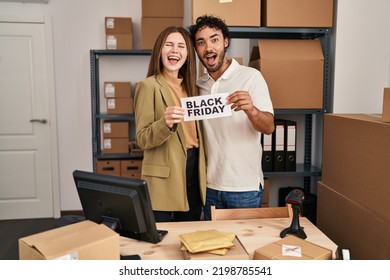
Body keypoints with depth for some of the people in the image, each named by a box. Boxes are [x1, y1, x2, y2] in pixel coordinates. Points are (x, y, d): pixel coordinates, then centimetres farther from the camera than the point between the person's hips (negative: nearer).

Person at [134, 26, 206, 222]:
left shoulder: (190, 87, 12)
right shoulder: (149, 85, -8)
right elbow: (142, 139, -12)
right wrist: (165, 123, -30)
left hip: (193, 169, 7)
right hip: (164, 179, -6)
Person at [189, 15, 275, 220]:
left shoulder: (250, 76, -9)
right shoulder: (199, 85, 6)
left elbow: (269, 127, -18)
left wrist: (251, 110, -37)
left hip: (245, 187, -4)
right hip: (210, 185, 5)